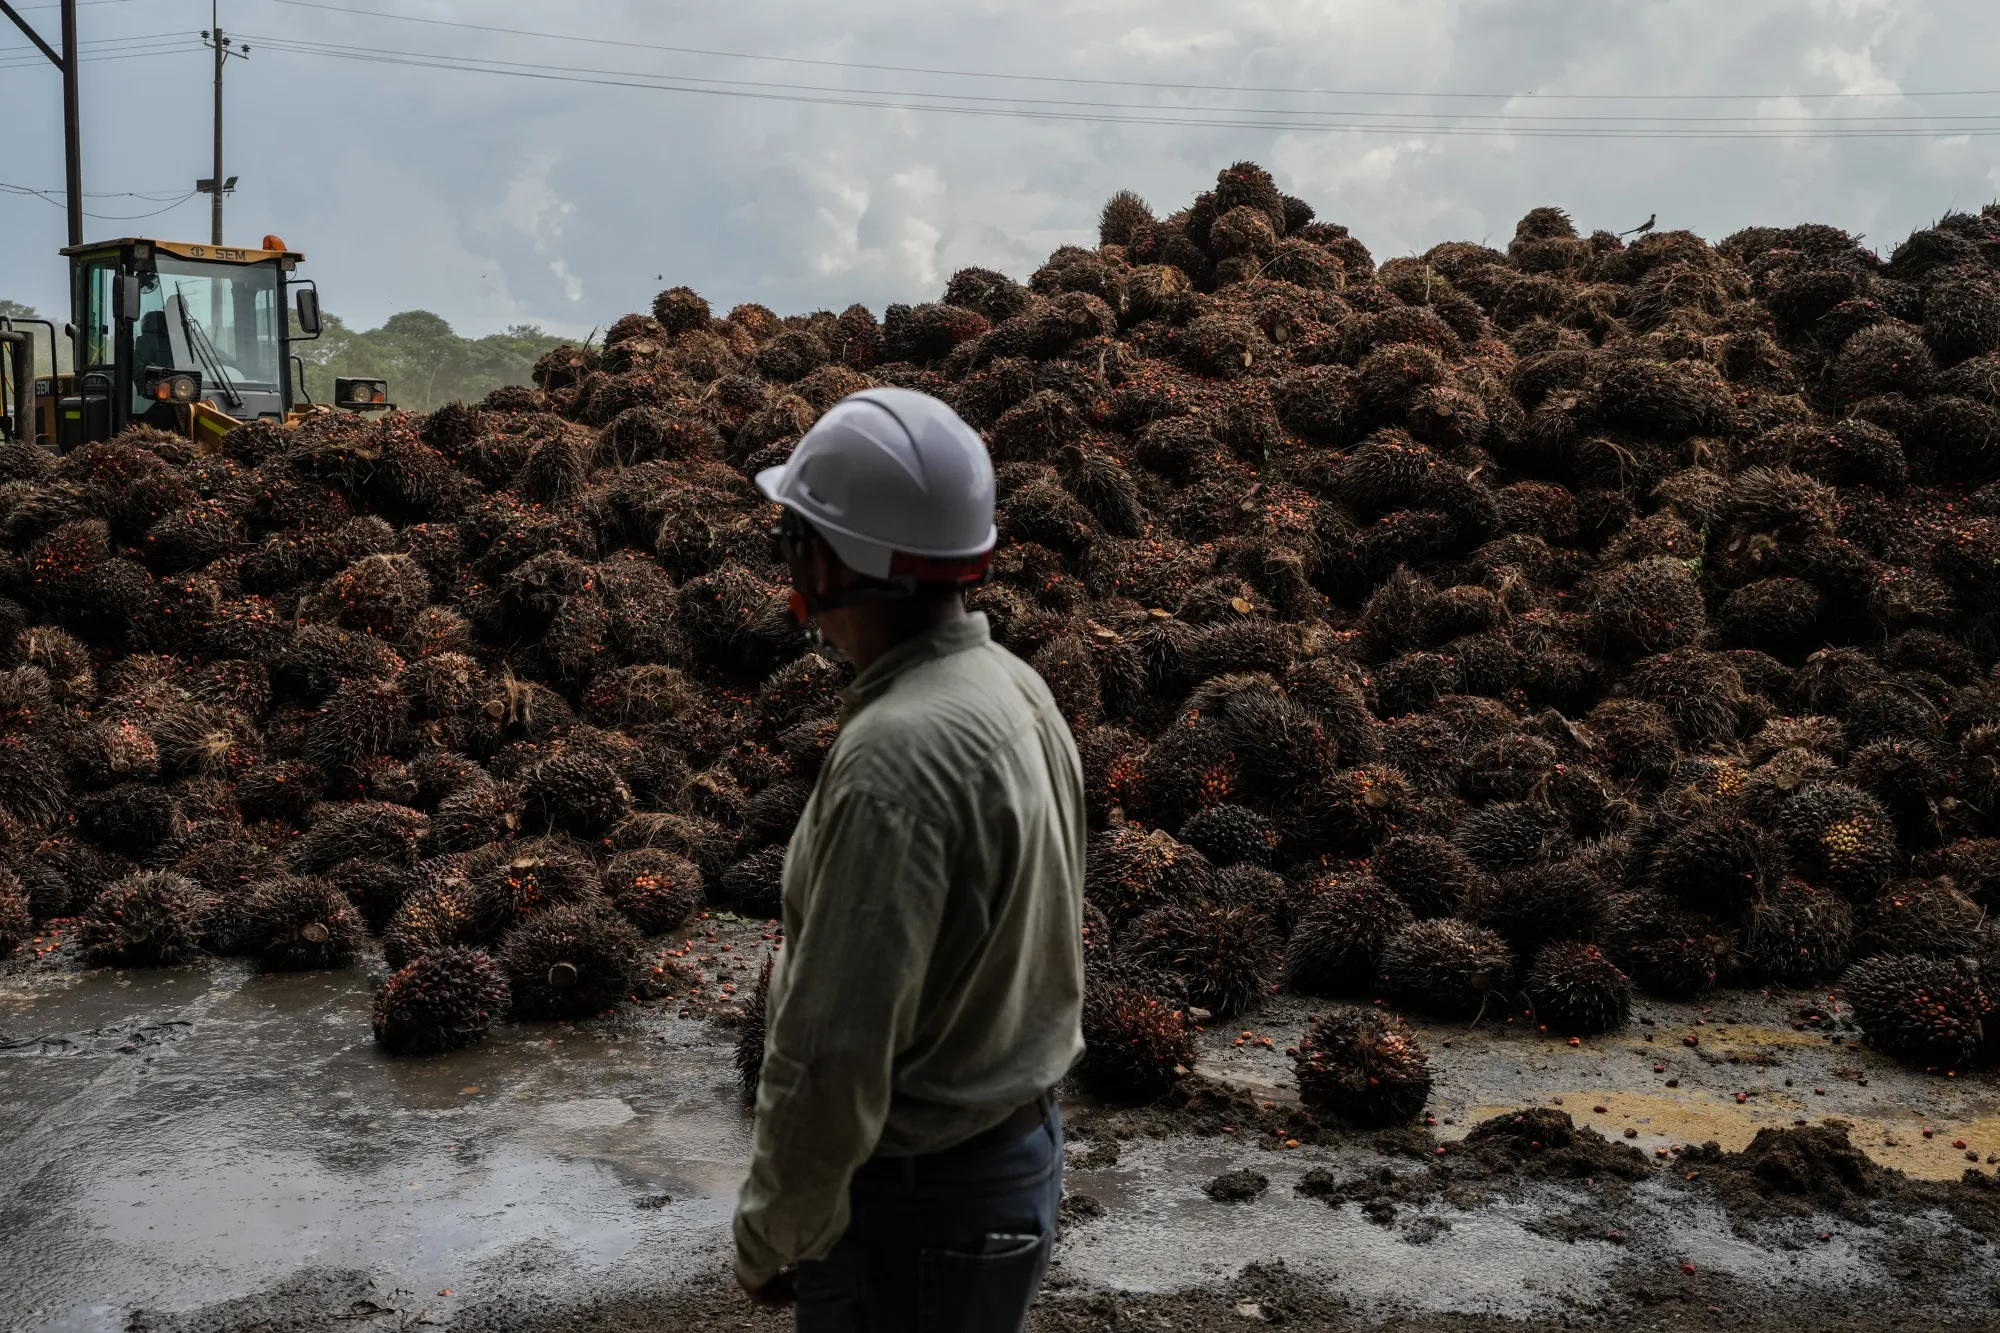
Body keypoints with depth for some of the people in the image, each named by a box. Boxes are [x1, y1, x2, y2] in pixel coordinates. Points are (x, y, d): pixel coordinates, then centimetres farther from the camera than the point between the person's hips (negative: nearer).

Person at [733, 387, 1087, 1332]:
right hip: (1019, 1141, 8)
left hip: (917, 1199, -8)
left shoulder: (898, 750, -28)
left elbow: (834, 1047, -27)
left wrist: (771, 1232, -12)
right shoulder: (1016, 691, 1)